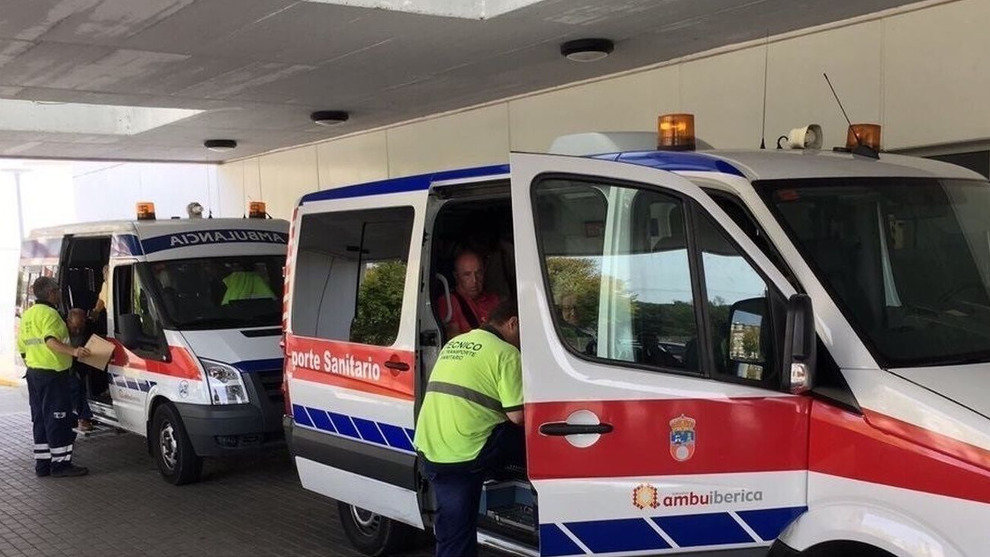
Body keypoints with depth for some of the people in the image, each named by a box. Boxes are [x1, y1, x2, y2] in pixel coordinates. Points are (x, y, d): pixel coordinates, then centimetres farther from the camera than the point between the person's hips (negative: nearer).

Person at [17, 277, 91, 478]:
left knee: (40, 419, 13)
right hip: (53, 373, -10)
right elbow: (51, 341, -27)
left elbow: (22, 348, 20)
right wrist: (73, 351, -39)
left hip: (33, 373, 10)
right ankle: (61, 463, -3)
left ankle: (42, 463, 16)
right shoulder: (49, 314, -12)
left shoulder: (26, 315, 17)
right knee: (58, 419, -5)